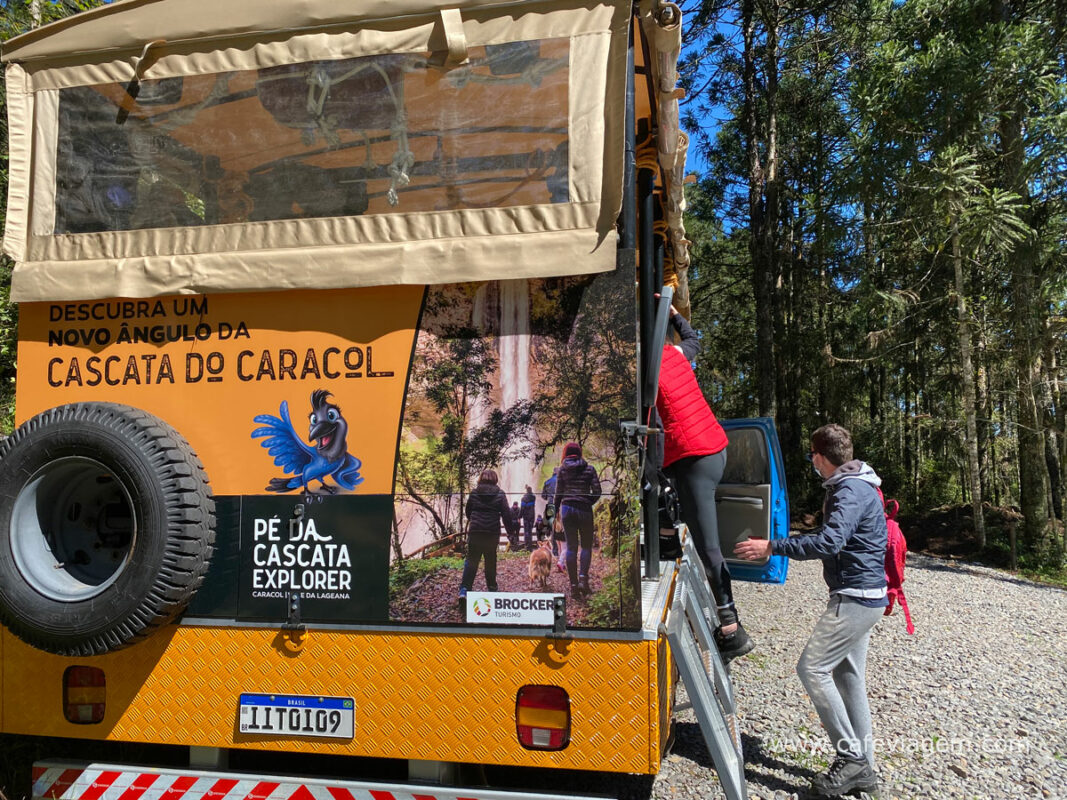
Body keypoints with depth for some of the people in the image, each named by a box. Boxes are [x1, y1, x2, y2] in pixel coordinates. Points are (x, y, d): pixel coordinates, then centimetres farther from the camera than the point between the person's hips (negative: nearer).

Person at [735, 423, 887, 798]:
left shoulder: (850, 490, -18)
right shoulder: (855, 485, 15)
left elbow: (830, 541, -31)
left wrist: (773, 547, -29)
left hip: (854, 598, -11)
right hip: (864, 597, 11)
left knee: (812, 667, -9)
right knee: (848, 675, 12)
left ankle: (850, 755, -2)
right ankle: (862, 767, 19)